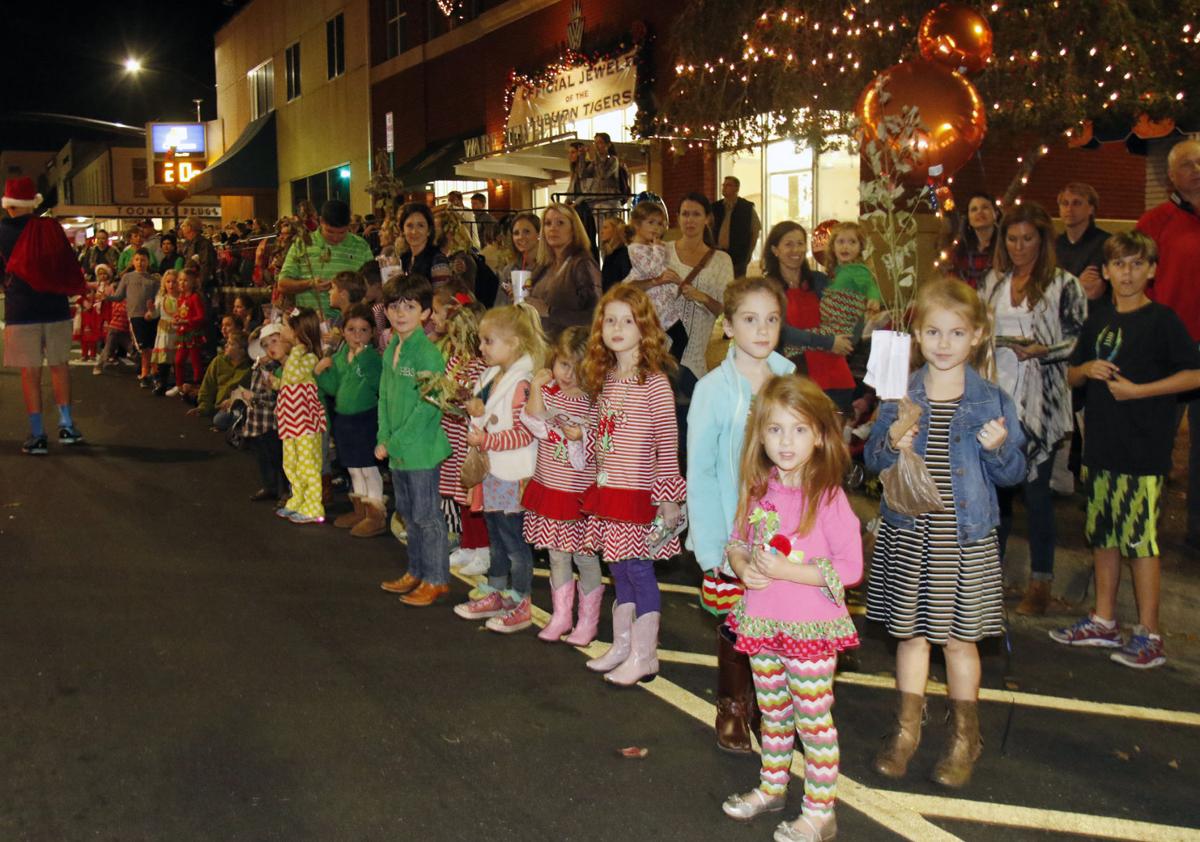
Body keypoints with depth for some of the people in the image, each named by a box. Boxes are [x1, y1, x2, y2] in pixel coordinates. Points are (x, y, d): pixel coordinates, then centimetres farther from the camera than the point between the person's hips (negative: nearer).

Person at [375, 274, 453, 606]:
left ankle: (437, 579, 12)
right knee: (408, 513, 18)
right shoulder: (390, 351, 9)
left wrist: (396, 442, -16)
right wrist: (383, 438, 2)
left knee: (426, 515, 1)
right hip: (397, 450, 8)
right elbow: (384, 397, 14)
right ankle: (416, 573, 32)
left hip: (421, 448, -8)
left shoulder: (428, 353, -16)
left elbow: (428, 405, -20)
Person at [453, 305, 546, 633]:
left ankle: (520, 605, 13)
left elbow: (524, 434, -24)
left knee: (513, 540, 2)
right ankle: (495, 594, 32)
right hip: (491, 472, 9)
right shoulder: (488, 378, 9)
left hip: (513, 476, -9)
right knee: (496, 538, 19)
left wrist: (485, 439, -19)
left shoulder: (522, 384, -20)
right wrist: (475, 411, -1)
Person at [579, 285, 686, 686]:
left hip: (640, 493, -7)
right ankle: (622, 645, 28)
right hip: (607, 489, 7)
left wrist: (669, 497, -14)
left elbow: (668, 445, -13)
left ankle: (644, 656, 11)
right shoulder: (604, 379, 10)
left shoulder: (654, 382, -13)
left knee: (639, 568, -1)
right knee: (619, 569, 15)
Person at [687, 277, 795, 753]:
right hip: (733, 533, -2)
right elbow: (700, 471, -7)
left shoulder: (793, 382, 0)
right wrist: (713, 545, -11)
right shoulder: (714, 388, -9)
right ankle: (733, 708, 29)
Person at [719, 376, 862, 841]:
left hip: (810, 628, -6)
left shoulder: (828, 497, -16)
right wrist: (744, 569, -9)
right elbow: (737, 542, 13)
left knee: (813, 719, 5)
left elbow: (849, 567, -17)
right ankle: (772, 787, 40)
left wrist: (787, 570, -22)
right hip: (762, 624, 6)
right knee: (772, 712, 21)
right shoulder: (757, 491, 1)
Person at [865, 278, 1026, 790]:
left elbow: (1013, 473, 0)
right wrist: (891, 446, -17)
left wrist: (999, 448, -19)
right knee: (910, 632, 12)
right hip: (908, 534, 2)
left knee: (960, 636, 9)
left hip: (965, 536, -1)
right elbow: (871, 460, 4)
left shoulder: (992, 401, -2)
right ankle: (907, 730, 28)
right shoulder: (901, 397, 1)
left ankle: (965, 739, 27)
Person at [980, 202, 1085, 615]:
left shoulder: (1063, 284, -3)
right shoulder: (995, 280, 12)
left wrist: (1041, 351, -20)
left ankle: (1041, 581, 13)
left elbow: (1078, 341, -5)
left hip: (1039, 402, -4)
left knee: (1035, 489, 1)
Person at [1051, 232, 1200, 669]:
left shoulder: (1162, 320, -5)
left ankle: (1149, 634, 4)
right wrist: (1088, 370, -2)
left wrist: (1137, 390, -15)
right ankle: (1104, 621, 25)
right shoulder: (1097, 323, 12)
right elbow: (1072, 374, 20)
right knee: (1103, 534, 13)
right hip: (1101, 444, 6)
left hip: (1144, 449, -6)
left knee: (1140, 537, -5)